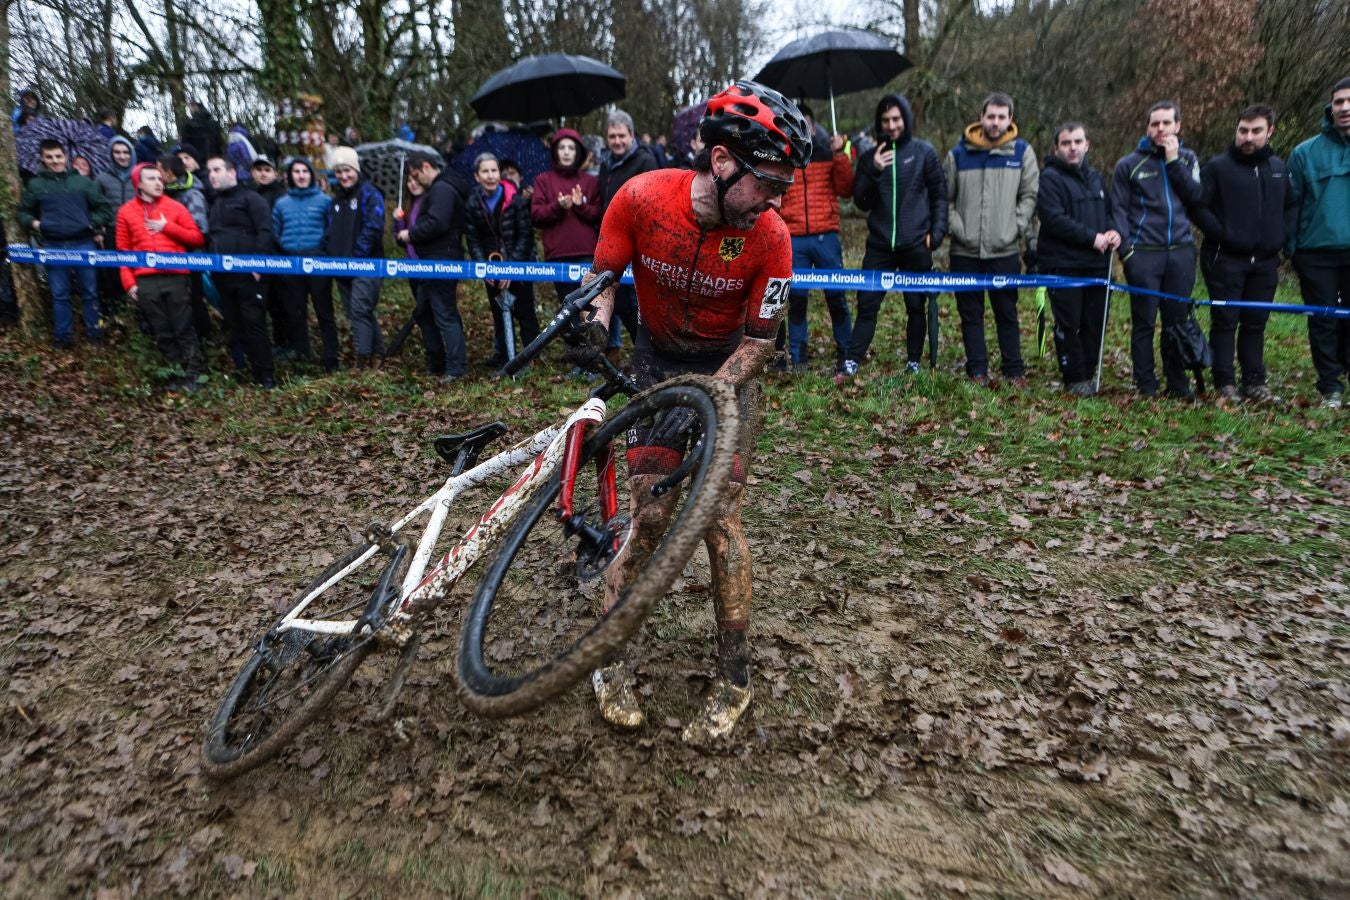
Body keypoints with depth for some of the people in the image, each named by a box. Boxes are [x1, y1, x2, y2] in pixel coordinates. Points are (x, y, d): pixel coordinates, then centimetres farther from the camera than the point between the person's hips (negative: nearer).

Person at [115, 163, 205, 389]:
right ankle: (175, 374, 12)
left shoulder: (175, 207, 8)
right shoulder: (126, 211, 10)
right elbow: (123, 249, 9)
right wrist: (128, 282, 1)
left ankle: (192, 374, 3)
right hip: (145, 281, 1)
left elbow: (197, 238, 4)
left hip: (175, 277, -1)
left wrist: (168, 227, -7)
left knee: (184, 328, -1)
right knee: (162, 332, 5)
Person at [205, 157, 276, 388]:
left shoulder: (250, 199, 1)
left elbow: (264, 231, -11)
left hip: (248, 273, -8)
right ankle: (247, 369, 15)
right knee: (235, 325, 8)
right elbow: (210, 236, 27)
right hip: (223, 275, 8)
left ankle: (266, 375, -3)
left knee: (254, 322, -8)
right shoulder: (214, 204, 24)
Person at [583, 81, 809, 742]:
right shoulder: (642, 197, -21)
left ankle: (734, 678, 9)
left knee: (720, 521, -7)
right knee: (652, 515, -9)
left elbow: (759, 340, -13)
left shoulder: (770, 238, -22)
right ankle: (609, 655, 11)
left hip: (727, 370, 0)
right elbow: (603, 274, -4)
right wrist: (594, 312, -25)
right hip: (657, 360, 1)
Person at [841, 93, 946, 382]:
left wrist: (938, 231, -5)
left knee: (916, 306, 6)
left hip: (916, 245, -1)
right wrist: (873, 172, -9)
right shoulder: (870, 157, 9)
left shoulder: (924, 151, 3)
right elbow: (860, 202, 6)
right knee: (867, 304, -2)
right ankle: (851, 363, 0)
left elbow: (939, 194, 5)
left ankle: (914, 363, 15)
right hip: (880, 244, 2)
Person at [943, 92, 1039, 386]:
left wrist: (1017, 228, -6)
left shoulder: (1022, 152, 5)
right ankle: (977, 370, 15)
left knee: (1007, 314, 5)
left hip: (1004, 251, -1)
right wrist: (955, 227, -4)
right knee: (971, 314, 6)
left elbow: (1030, 195, 4)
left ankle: (1014, 370, 15)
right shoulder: (959, 154, 6)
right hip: (965, 251, 1)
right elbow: (945, 197, 9)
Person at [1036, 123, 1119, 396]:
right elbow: (1053, 219, -17)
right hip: (1063, 264, -6)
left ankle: (1089, 373, 19)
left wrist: (1112, 231, 0)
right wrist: (1092, 237, -16)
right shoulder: (1050, 178, -5)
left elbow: (1107, 211, 24)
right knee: (1068, 324, -3)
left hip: (1096, 264, 6)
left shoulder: (1096, 178, 19)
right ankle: (1075, 378, 6)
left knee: (1094, 323, 8)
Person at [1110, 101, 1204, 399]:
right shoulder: (1129, 164, 6)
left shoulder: (1187, 159, 14)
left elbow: (1196, 197, 0)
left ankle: (1177, 381, 14)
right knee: (1144, 321, 0)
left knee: (1178, 319, 5)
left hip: (1181, 252, 3)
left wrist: (1174, 161, -4)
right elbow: (1118, 209, 3)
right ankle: (1146, 383, 7)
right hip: (1144, 253, -2)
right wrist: (1125, 248, -9)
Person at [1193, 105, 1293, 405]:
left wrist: (1282, 239, 8)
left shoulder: (1278, 167, 12)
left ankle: (1255, 383, 15)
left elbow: (1290, 207, 20)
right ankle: (1226, 385, 3)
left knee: (1255, 323, 9)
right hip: (1225, 259, -4)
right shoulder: (1217, 167, -3)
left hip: (1265, 261, 5)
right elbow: (1198, 206, -8)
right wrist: (1221, 234, -14)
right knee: (1225, 322, -2)